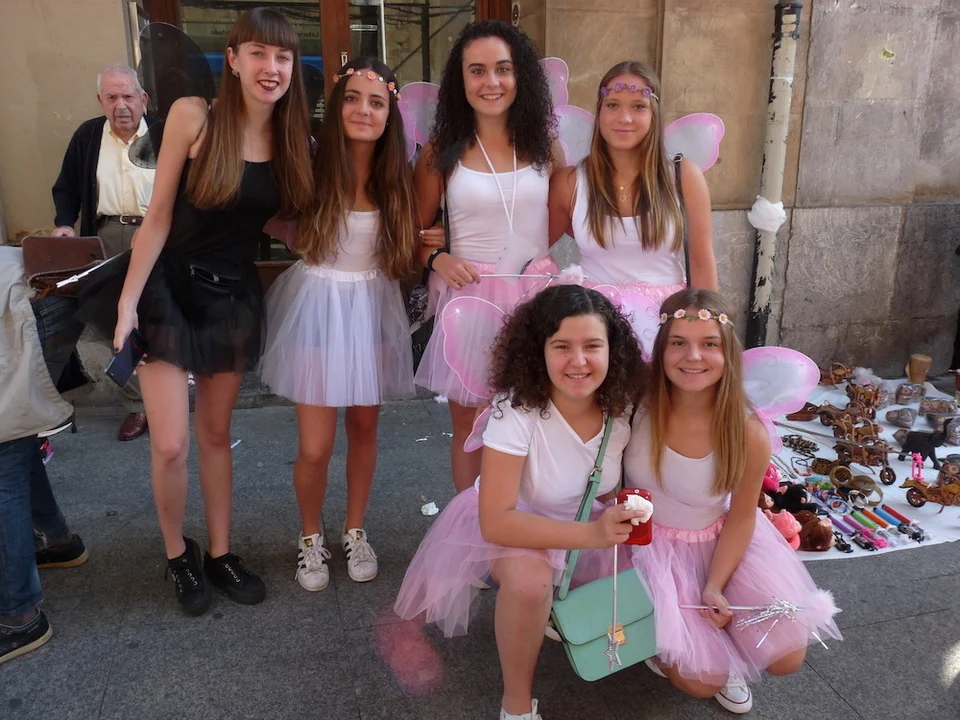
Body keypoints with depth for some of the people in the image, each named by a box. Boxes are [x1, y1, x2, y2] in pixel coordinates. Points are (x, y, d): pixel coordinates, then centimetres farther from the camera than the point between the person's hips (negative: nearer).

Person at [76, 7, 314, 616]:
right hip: (170, 287, -3)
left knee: (216, 434, 13)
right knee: (171, 444, -5)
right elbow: (159, 215, -11)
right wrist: (128, 299, -11)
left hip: (234, 297, 3)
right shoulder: (193, 116, -12)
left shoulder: (294, 140, 0)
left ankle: (220, 554, 28)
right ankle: (179, 556, 21)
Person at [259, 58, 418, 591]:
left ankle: (355, 531, 35)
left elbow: (405, 255, 7)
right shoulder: (314, 167, -9)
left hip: (373, 307, 3)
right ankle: (310, 537, 26)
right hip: (318, 304, -3)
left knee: (364, 426, 14)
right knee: (315, 445, -1)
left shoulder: (396, 177, 0)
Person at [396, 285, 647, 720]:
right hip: (512, 529, -5)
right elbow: (496, 521, -33)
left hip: (591, 528, 6)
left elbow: (621, 486, 2)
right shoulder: (516, 410, -31)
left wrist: (621, 520, -18)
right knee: (528, 578, -35)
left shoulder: (621, 405, -17)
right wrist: (591, 534, -40)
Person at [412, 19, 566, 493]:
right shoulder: (442, 151, 0)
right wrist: (438, 259, -14)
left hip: (533, 295, 2)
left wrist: (530, 248, -2)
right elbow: (417, 231, 6)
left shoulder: (544, 144, 4)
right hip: (468, 297, -1)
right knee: (468, 423, 10)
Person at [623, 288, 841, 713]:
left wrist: (715, 587, -14)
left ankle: (723, 649, 27)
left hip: (720, 542, 2)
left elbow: (741, 518, -6)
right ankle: (662, 638, 25)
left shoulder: (748, 434, -21)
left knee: (787, 657, -3)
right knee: (701, 682, -7)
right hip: (650, 544, -1)